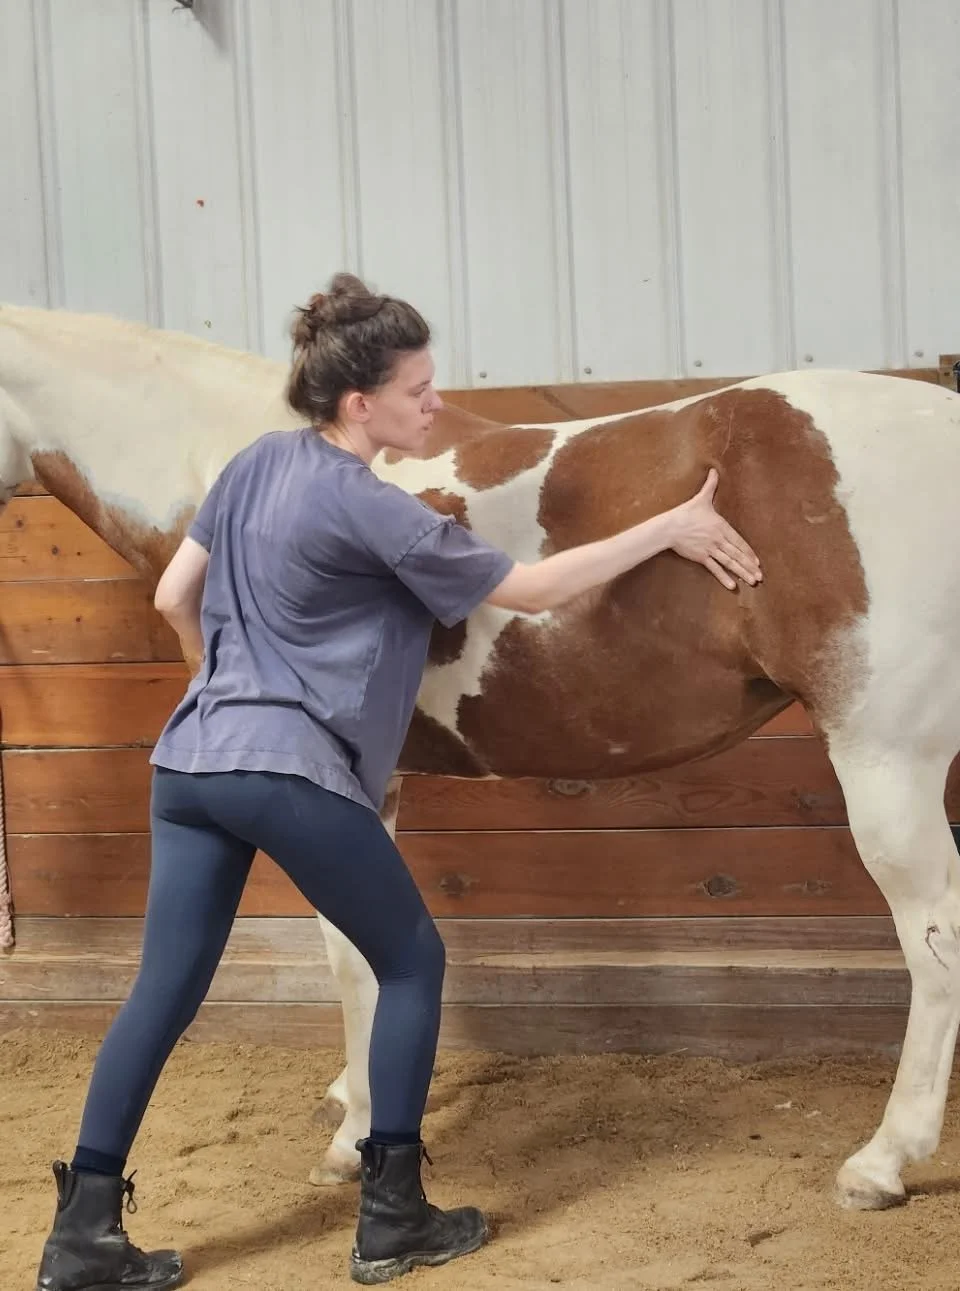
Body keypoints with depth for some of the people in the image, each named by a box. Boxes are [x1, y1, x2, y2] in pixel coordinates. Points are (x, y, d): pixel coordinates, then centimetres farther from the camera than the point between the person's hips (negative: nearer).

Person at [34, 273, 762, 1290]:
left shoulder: (259, 461, 10)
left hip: (191, 760, 8)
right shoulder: (372, 511, -12)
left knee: (164, 989, 9)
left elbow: (174, 598, 16)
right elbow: (533, 589, -7)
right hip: (294, 775, -7)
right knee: (412, 964, 11)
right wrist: (670, 529, 0)